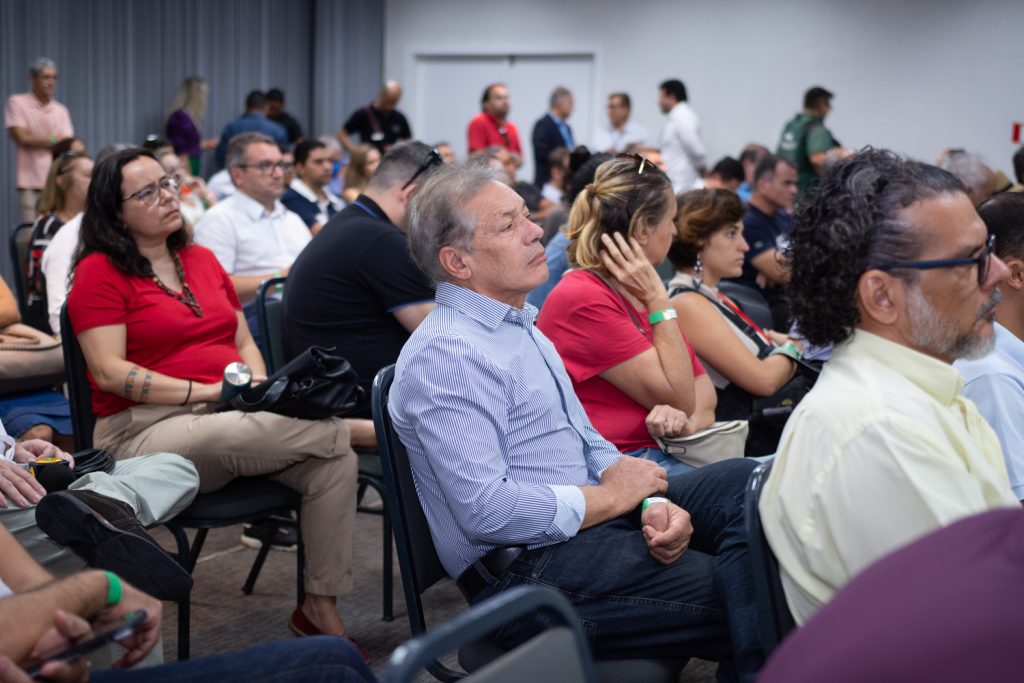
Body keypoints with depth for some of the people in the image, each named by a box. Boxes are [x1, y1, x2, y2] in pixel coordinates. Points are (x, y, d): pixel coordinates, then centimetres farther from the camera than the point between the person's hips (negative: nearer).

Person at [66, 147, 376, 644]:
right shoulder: (99, 272, -1)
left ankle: (321, 607, -14)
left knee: (333, 462, -22)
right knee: (313, 431, -31)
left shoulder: (203, 260, 20)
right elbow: (110, 373, -10)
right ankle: (367, 430, -2)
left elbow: (243, 343, 23)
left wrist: (258, 385, -1)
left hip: (231, 420, 7)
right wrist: (208, 390, -16)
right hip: (146, 431, -6)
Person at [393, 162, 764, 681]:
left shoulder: (521, 326, 16)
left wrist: (651, 503, -4)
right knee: (742, 597, -21)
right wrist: (612, 495, -13)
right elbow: (487, 511, -26)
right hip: (528, 568, -10)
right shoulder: (445, 355, -17)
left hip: (588, 517, 10)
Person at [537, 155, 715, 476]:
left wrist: (690, 419, -8)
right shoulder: (584, 300, -13)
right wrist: (659, 300, -11)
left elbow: (700, 384, 15)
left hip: (661, 453, 8)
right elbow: (678, 396, -12)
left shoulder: (636, 292, 16)